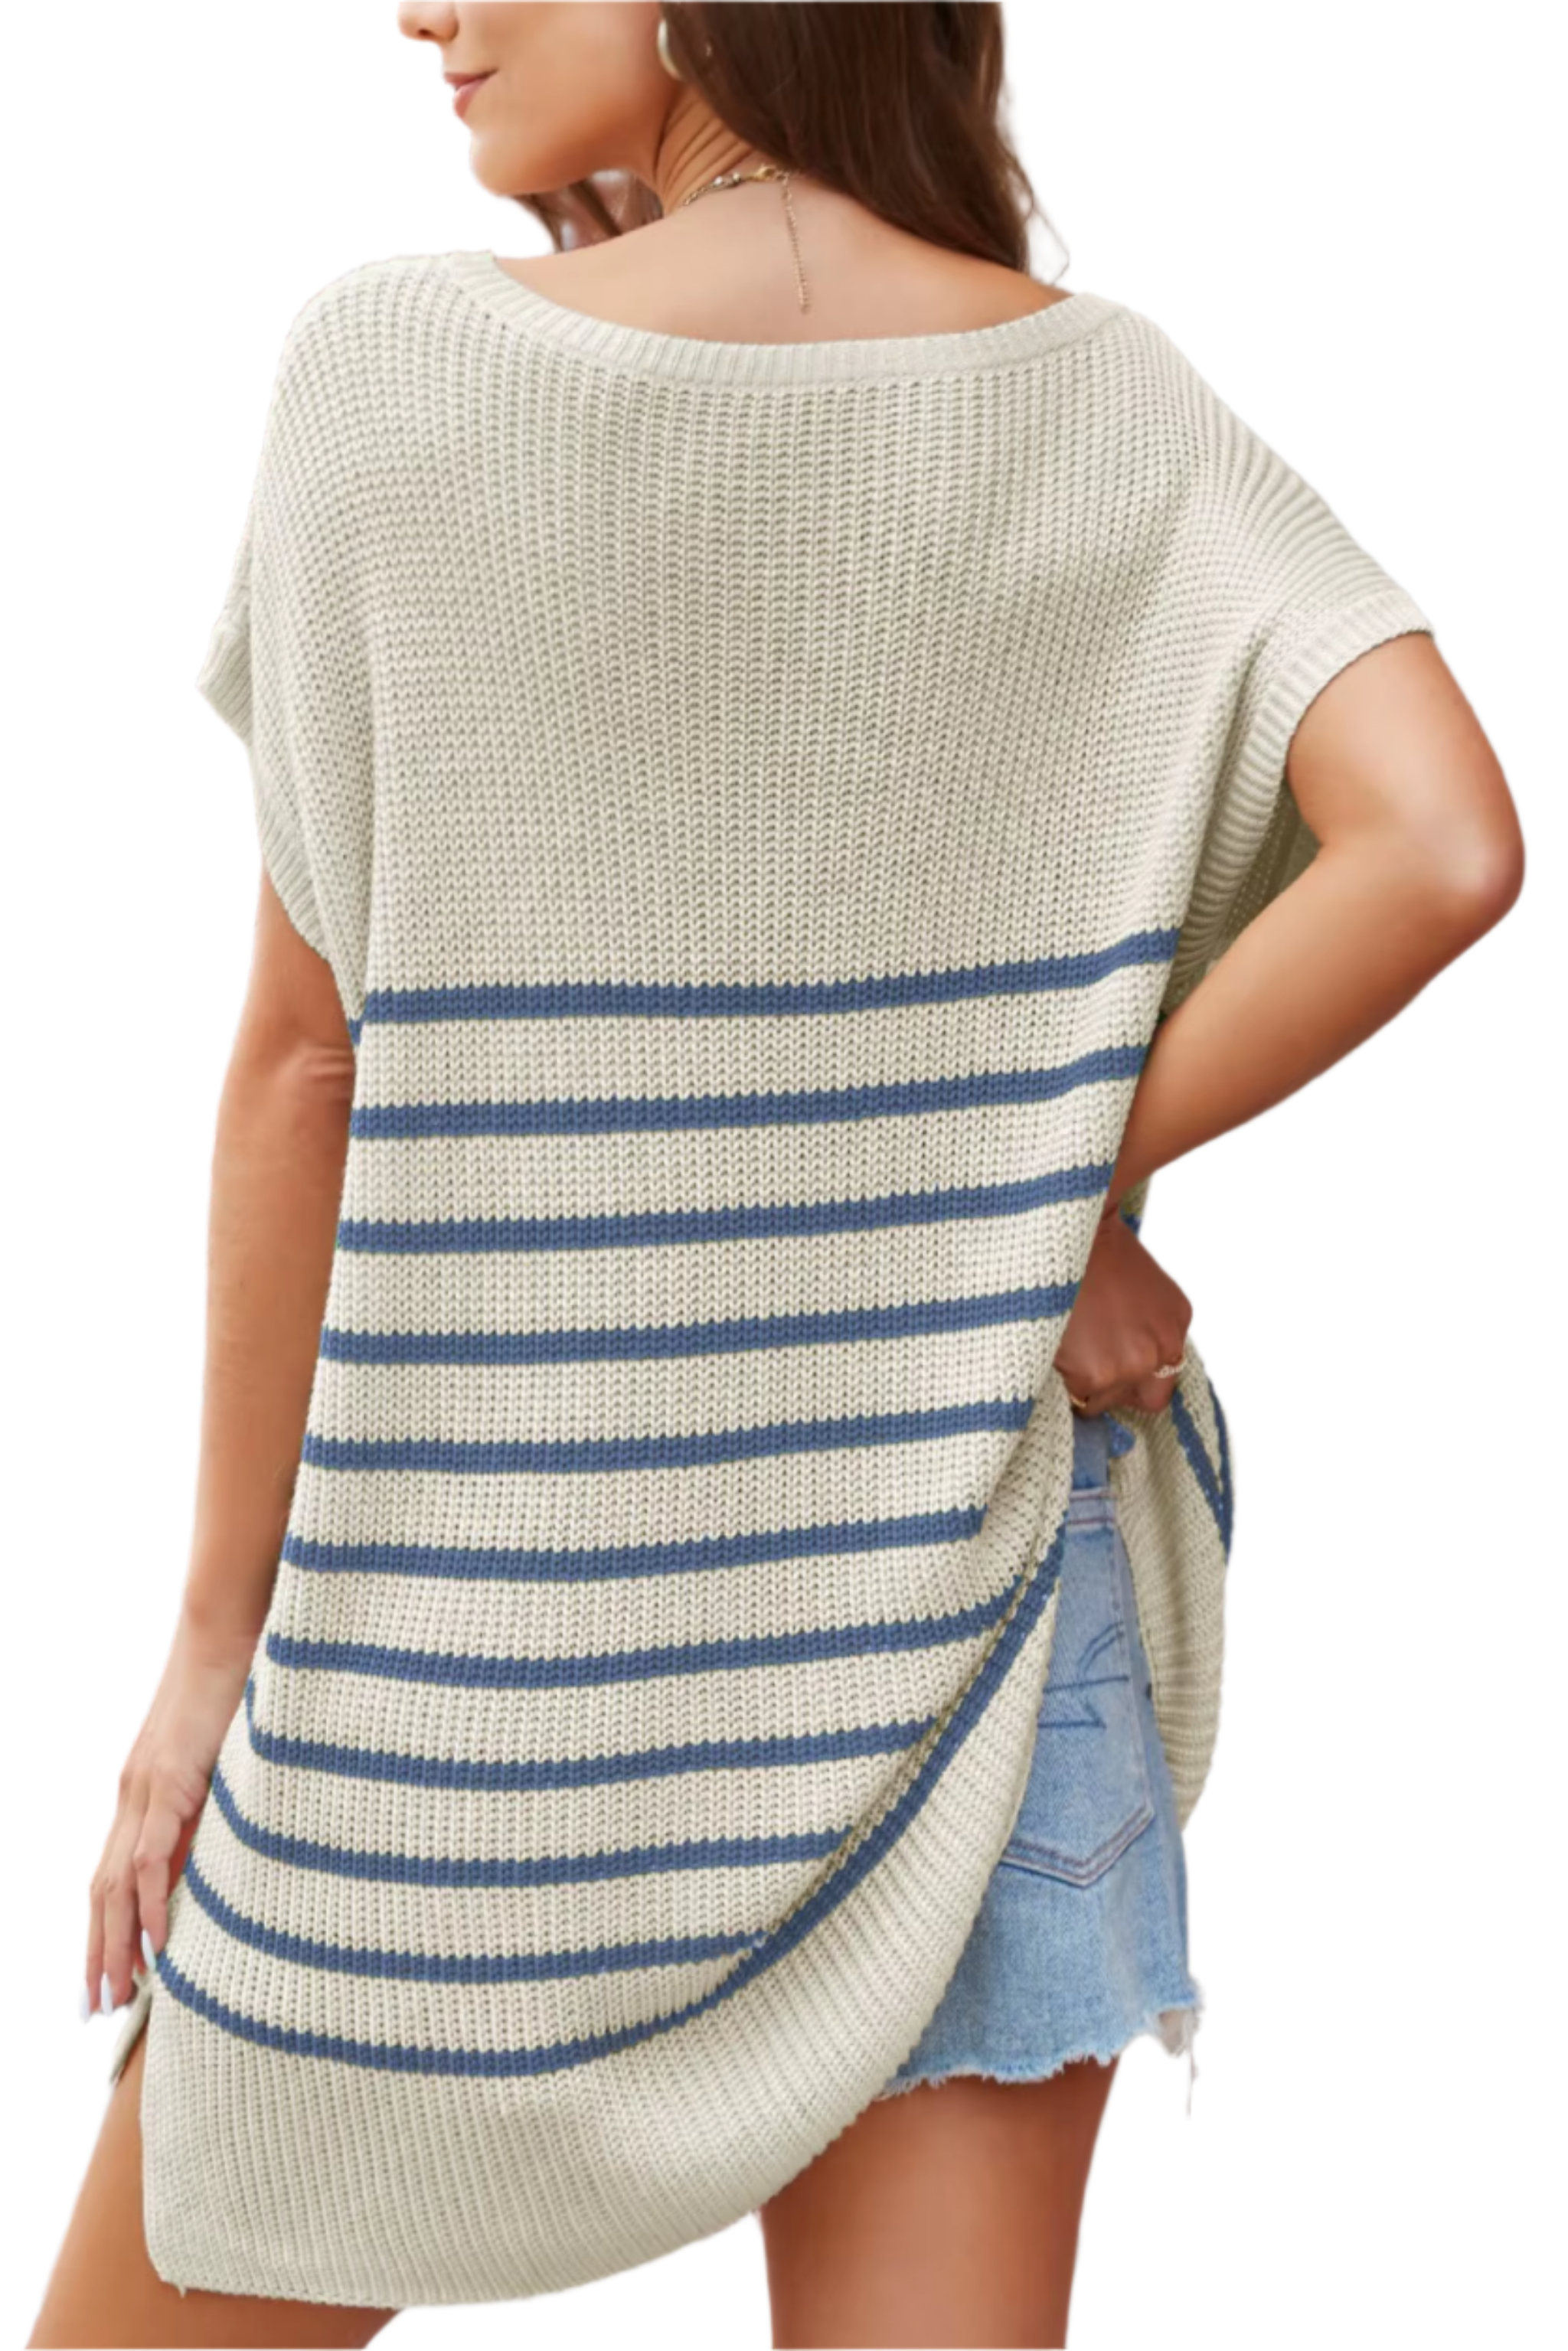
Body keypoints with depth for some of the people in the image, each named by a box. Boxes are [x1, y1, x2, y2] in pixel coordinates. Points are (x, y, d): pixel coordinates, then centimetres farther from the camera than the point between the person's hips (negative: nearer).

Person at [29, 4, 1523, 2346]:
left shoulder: (399, 363, -8)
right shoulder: (1110, 399, 0)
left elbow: (307, 1060, -6)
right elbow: (1444, 845, -13)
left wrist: (223, 1623, 2)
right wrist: (1063, 1189, -2)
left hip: (487, 1611, -3)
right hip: (966, 1588, 3)